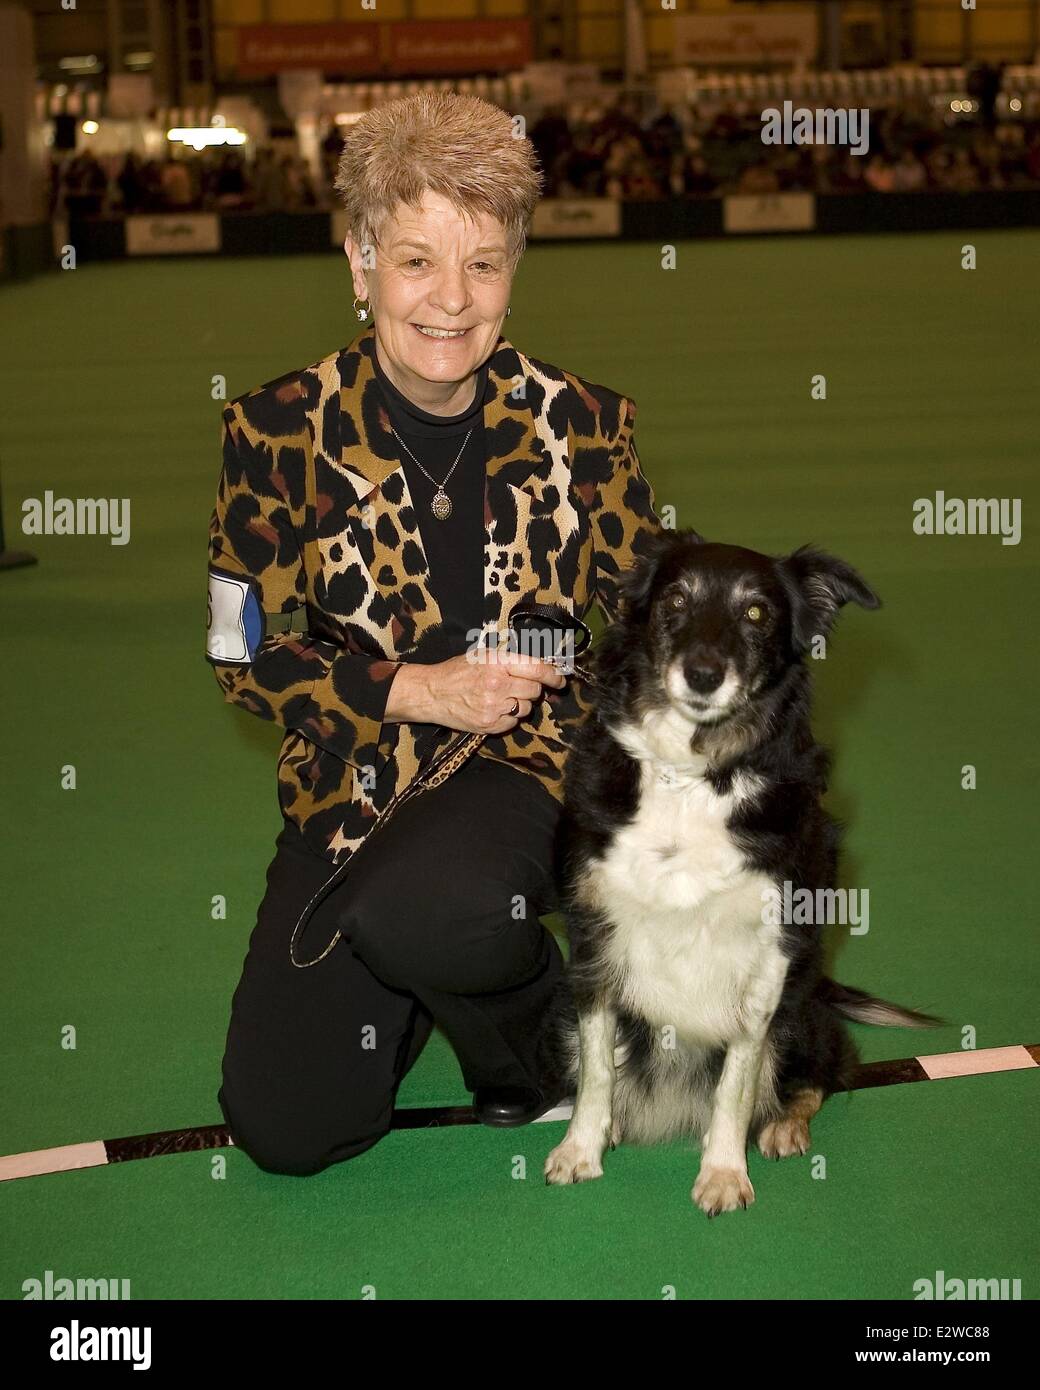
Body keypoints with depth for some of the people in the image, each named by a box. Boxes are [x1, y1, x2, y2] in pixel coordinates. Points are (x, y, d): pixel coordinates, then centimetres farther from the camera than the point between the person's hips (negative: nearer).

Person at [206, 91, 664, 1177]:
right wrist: (416, 689, -17)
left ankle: (525, 1012, 0)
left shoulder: (584, 424, -4)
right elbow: (244, 655, -4)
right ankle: (417, 972, 25)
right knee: (286, 1128, -7)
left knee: (416, 906, -37)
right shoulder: (279, 430, -7)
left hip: (533, 761, -1)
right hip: (348, 788, 2)